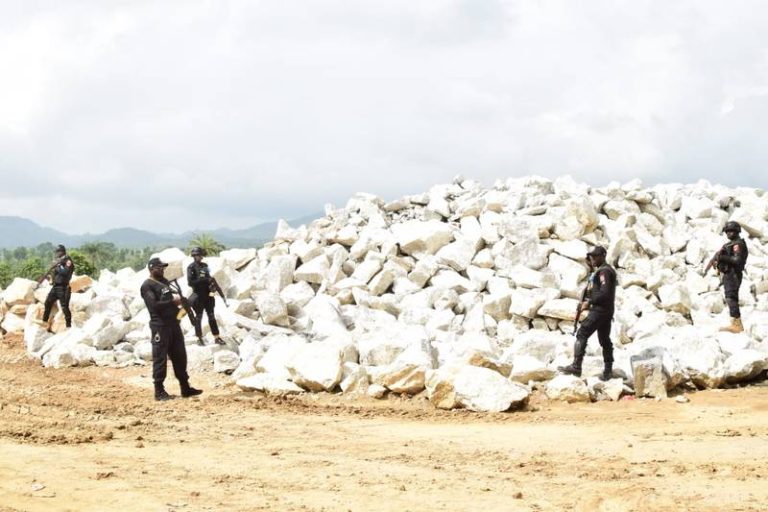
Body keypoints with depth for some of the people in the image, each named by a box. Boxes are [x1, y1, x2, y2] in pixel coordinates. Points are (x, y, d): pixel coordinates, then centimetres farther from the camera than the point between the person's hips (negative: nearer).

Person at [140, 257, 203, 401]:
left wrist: (179, 301, 6)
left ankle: (185, 387, 18)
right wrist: (173, 301, -16)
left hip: (173, 323, 9)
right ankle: (159, 391, 1)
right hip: (160, 326, -9)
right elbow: (154, 305, -21)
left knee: (180, 356, 11)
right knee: (160, 358, -4)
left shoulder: (164, 282, 17)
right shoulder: (147, 286, -10)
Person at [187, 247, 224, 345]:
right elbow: (190, 282, -17)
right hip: (198, 295, -6)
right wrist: (205, 280, -21)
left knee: (211, 315, 7)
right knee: (198, 317, 2)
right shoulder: (191, 267, -9)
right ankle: (199, 338, 9)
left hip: (207, 294, 6)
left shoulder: (205, 265, 11)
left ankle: (217, 337, 10)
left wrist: (210, 280, -3)